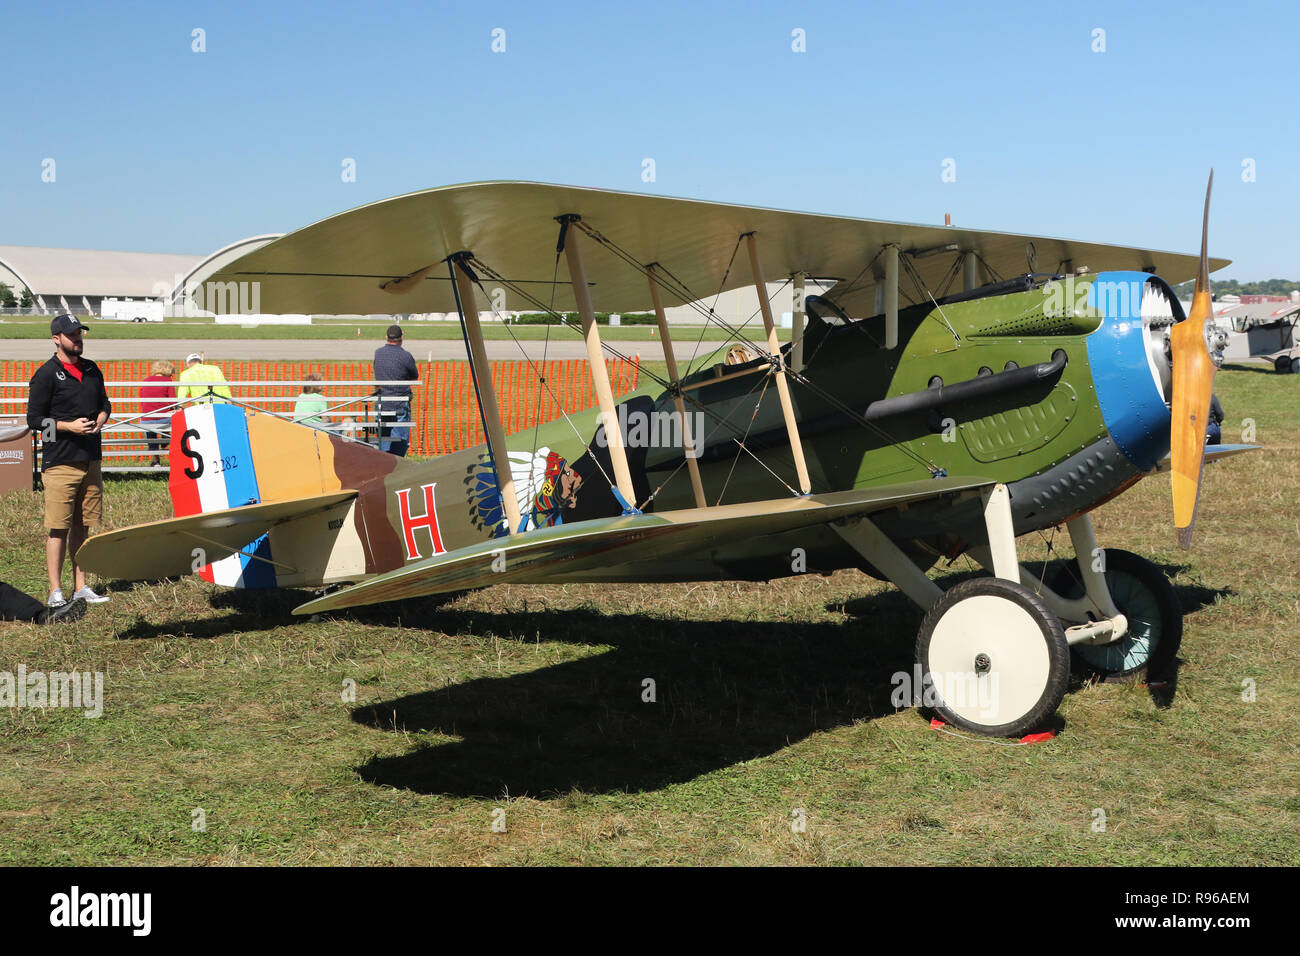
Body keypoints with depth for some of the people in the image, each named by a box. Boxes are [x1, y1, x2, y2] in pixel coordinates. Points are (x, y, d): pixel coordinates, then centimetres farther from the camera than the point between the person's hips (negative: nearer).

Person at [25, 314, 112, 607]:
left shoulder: (92, 370, 14)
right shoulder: (46, 375, -5)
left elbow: (104, 404, 25)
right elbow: (34, 419, -5)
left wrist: (100, 419, 3)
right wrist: (69, 426, -15)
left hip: (90, 460, 6)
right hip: (60, 463, -6)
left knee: (82, 526, 11)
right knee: (59, 528, -4)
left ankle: (80, 587, 19)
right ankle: (55, 592, 1)